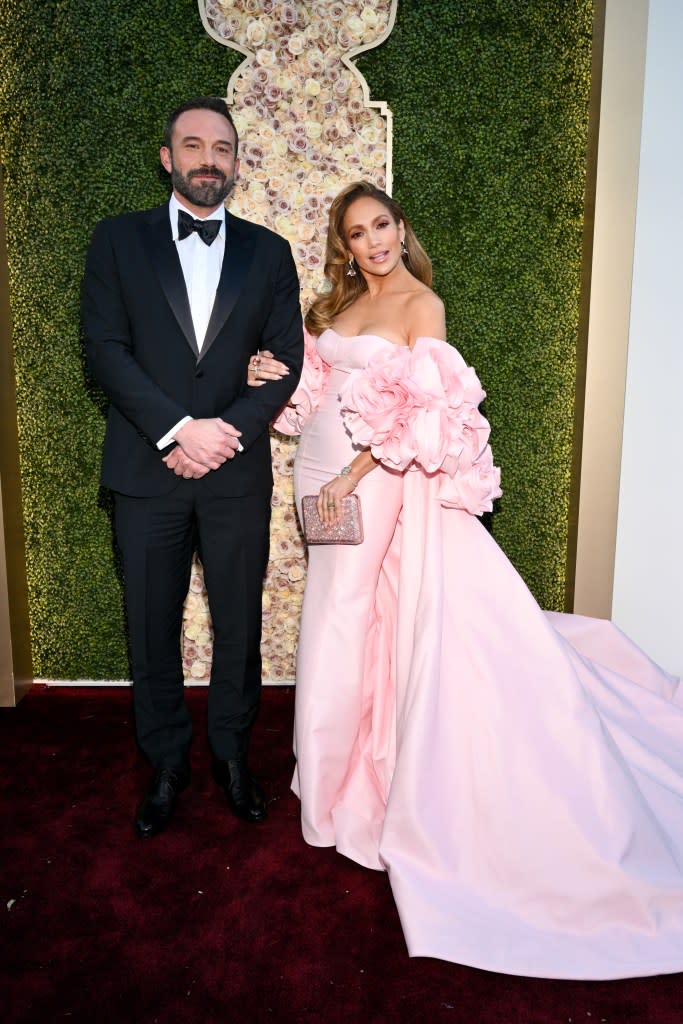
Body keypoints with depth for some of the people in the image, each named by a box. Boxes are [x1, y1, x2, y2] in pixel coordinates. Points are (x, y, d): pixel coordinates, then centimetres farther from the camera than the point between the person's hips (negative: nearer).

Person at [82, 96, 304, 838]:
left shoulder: (268, 252, 9)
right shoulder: (118, 240, 6)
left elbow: (286, 359, 2)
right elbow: (105, 349, -4)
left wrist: (227, 431, -12)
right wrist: (178, 431, -15)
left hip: (238, 472, 1)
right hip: (146, 470, 0)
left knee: (239, 623, 10)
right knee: (152, 625, 9)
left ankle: (232, 754, 31)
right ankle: (166, 763, 29)